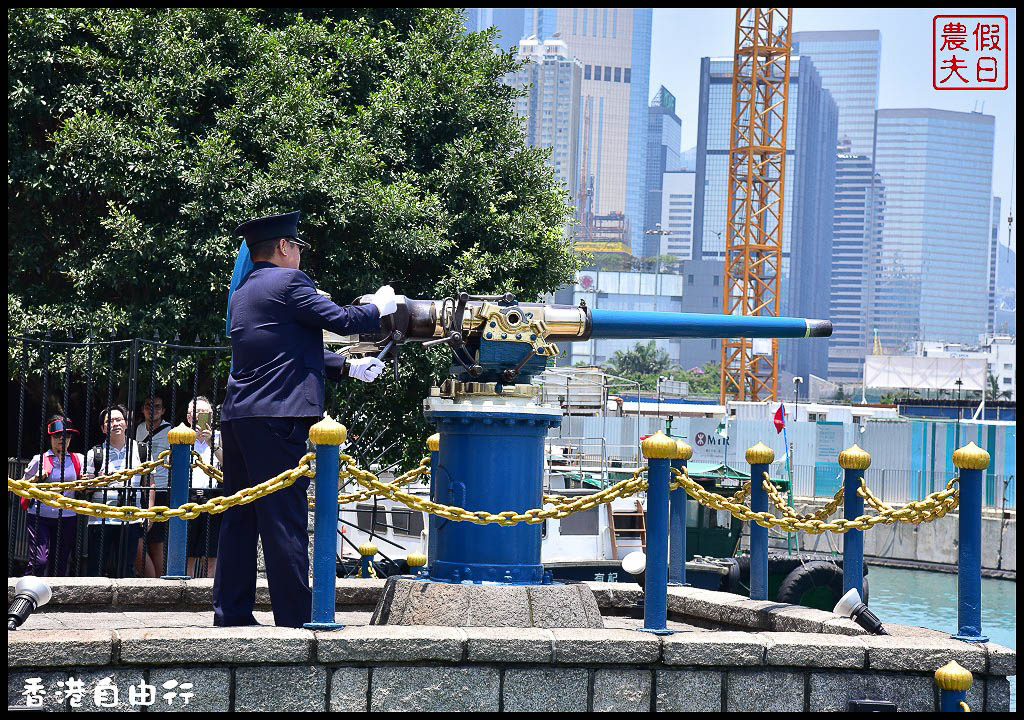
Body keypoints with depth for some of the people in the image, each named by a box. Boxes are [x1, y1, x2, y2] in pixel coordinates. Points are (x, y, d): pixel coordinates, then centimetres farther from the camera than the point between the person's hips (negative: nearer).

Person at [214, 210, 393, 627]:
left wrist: (347, 367, 25)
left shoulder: (243, 292, 21)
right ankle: (294, 620, -6)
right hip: (277, 416, -9)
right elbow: (342, 321, -8)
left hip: (237, 417, 9)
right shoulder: (287, 282, -7)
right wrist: (379, 307, 10)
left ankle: (231, 614, 13)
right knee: (284, 519, -7)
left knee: (240, 517, 11)